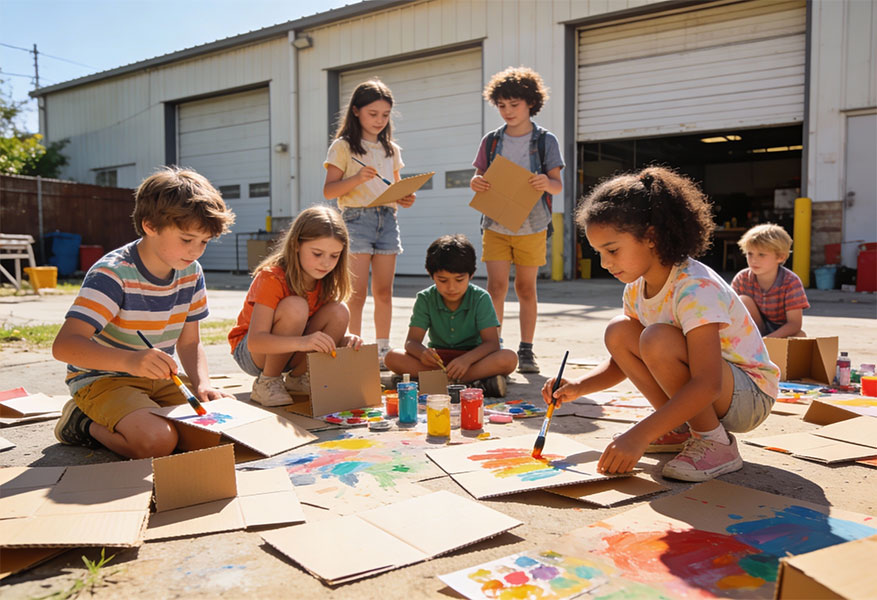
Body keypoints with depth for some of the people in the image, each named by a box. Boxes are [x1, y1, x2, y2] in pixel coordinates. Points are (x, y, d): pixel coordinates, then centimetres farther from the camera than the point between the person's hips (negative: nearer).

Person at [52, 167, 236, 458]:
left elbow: (189, 342, 6)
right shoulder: (113, 274, -22)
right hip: (103, 378, -7)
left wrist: (202, 385, -14)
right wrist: (129, 360, -50)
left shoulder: (191, 273, -1)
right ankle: (84, 423, 0)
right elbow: (64, 345, -33)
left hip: (158, 378, 7)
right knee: (159, 440, -31)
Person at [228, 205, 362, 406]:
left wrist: (344, 339, -30)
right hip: (249, 352, -6)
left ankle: (297, 378, 0)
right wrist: (302, 342, -52)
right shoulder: (272, 278, -26)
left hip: (289, 353, 6)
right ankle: (267, 382, -13)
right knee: (295, 307, -33)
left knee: (339, 312, -19)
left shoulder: (326, 281, -8)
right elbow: (255, 341, -35)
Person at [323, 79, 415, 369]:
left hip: (387, 218, 5)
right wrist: (357, 178, -18)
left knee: (384, 291, 6)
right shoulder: (343, 147, 2)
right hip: (356, 217, -4)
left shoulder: (392, 149, 17)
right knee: (358, 292, -7)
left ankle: (383, 351, 14)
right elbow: (328, 191, -3)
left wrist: (405, 198, 1)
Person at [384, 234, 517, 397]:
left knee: (509, 359, -32)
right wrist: (422, 353, -38)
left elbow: (492, 342, -18)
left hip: (473, 357, -2)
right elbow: (412, 341, -12)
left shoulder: (481, 298, -11)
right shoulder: (425, 299, -7)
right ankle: (473, 382, -31)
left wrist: (466, 359, -38)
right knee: (392, 357, -25)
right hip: (438, 360, 2)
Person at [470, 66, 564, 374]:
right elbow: (481, 178, 10)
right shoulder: (491, 141, 7)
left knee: (526, 288, 5)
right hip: (495, 225, 1)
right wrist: (475, 183, -14)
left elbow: (558, 185, -2)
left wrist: (547, 183, -26)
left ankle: (526, 350, 14)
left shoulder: (545, 140, 1)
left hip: (531, 226, -1)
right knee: (496, 286, -6)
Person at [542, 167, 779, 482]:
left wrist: (639, 435, -42)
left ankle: (716, 444, -14)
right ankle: (680, 429, 3)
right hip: (698, 394, 8)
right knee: (618, 332, -8)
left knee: (657, 339, -32)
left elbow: (706, 385, -36)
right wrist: (579, 386, -12)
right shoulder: (637, 288, -2)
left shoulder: (695, 289, -28)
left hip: (750, 395, -8)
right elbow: (620, 362, 8)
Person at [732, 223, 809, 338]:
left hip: (782, 332, -2)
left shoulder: (791, 282, -19)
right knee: (743, 301, -23)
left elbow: (794, 324, -23)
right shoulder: (742, 278, -12)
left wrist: (766, 340, -37)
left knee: (801, 336, -34)